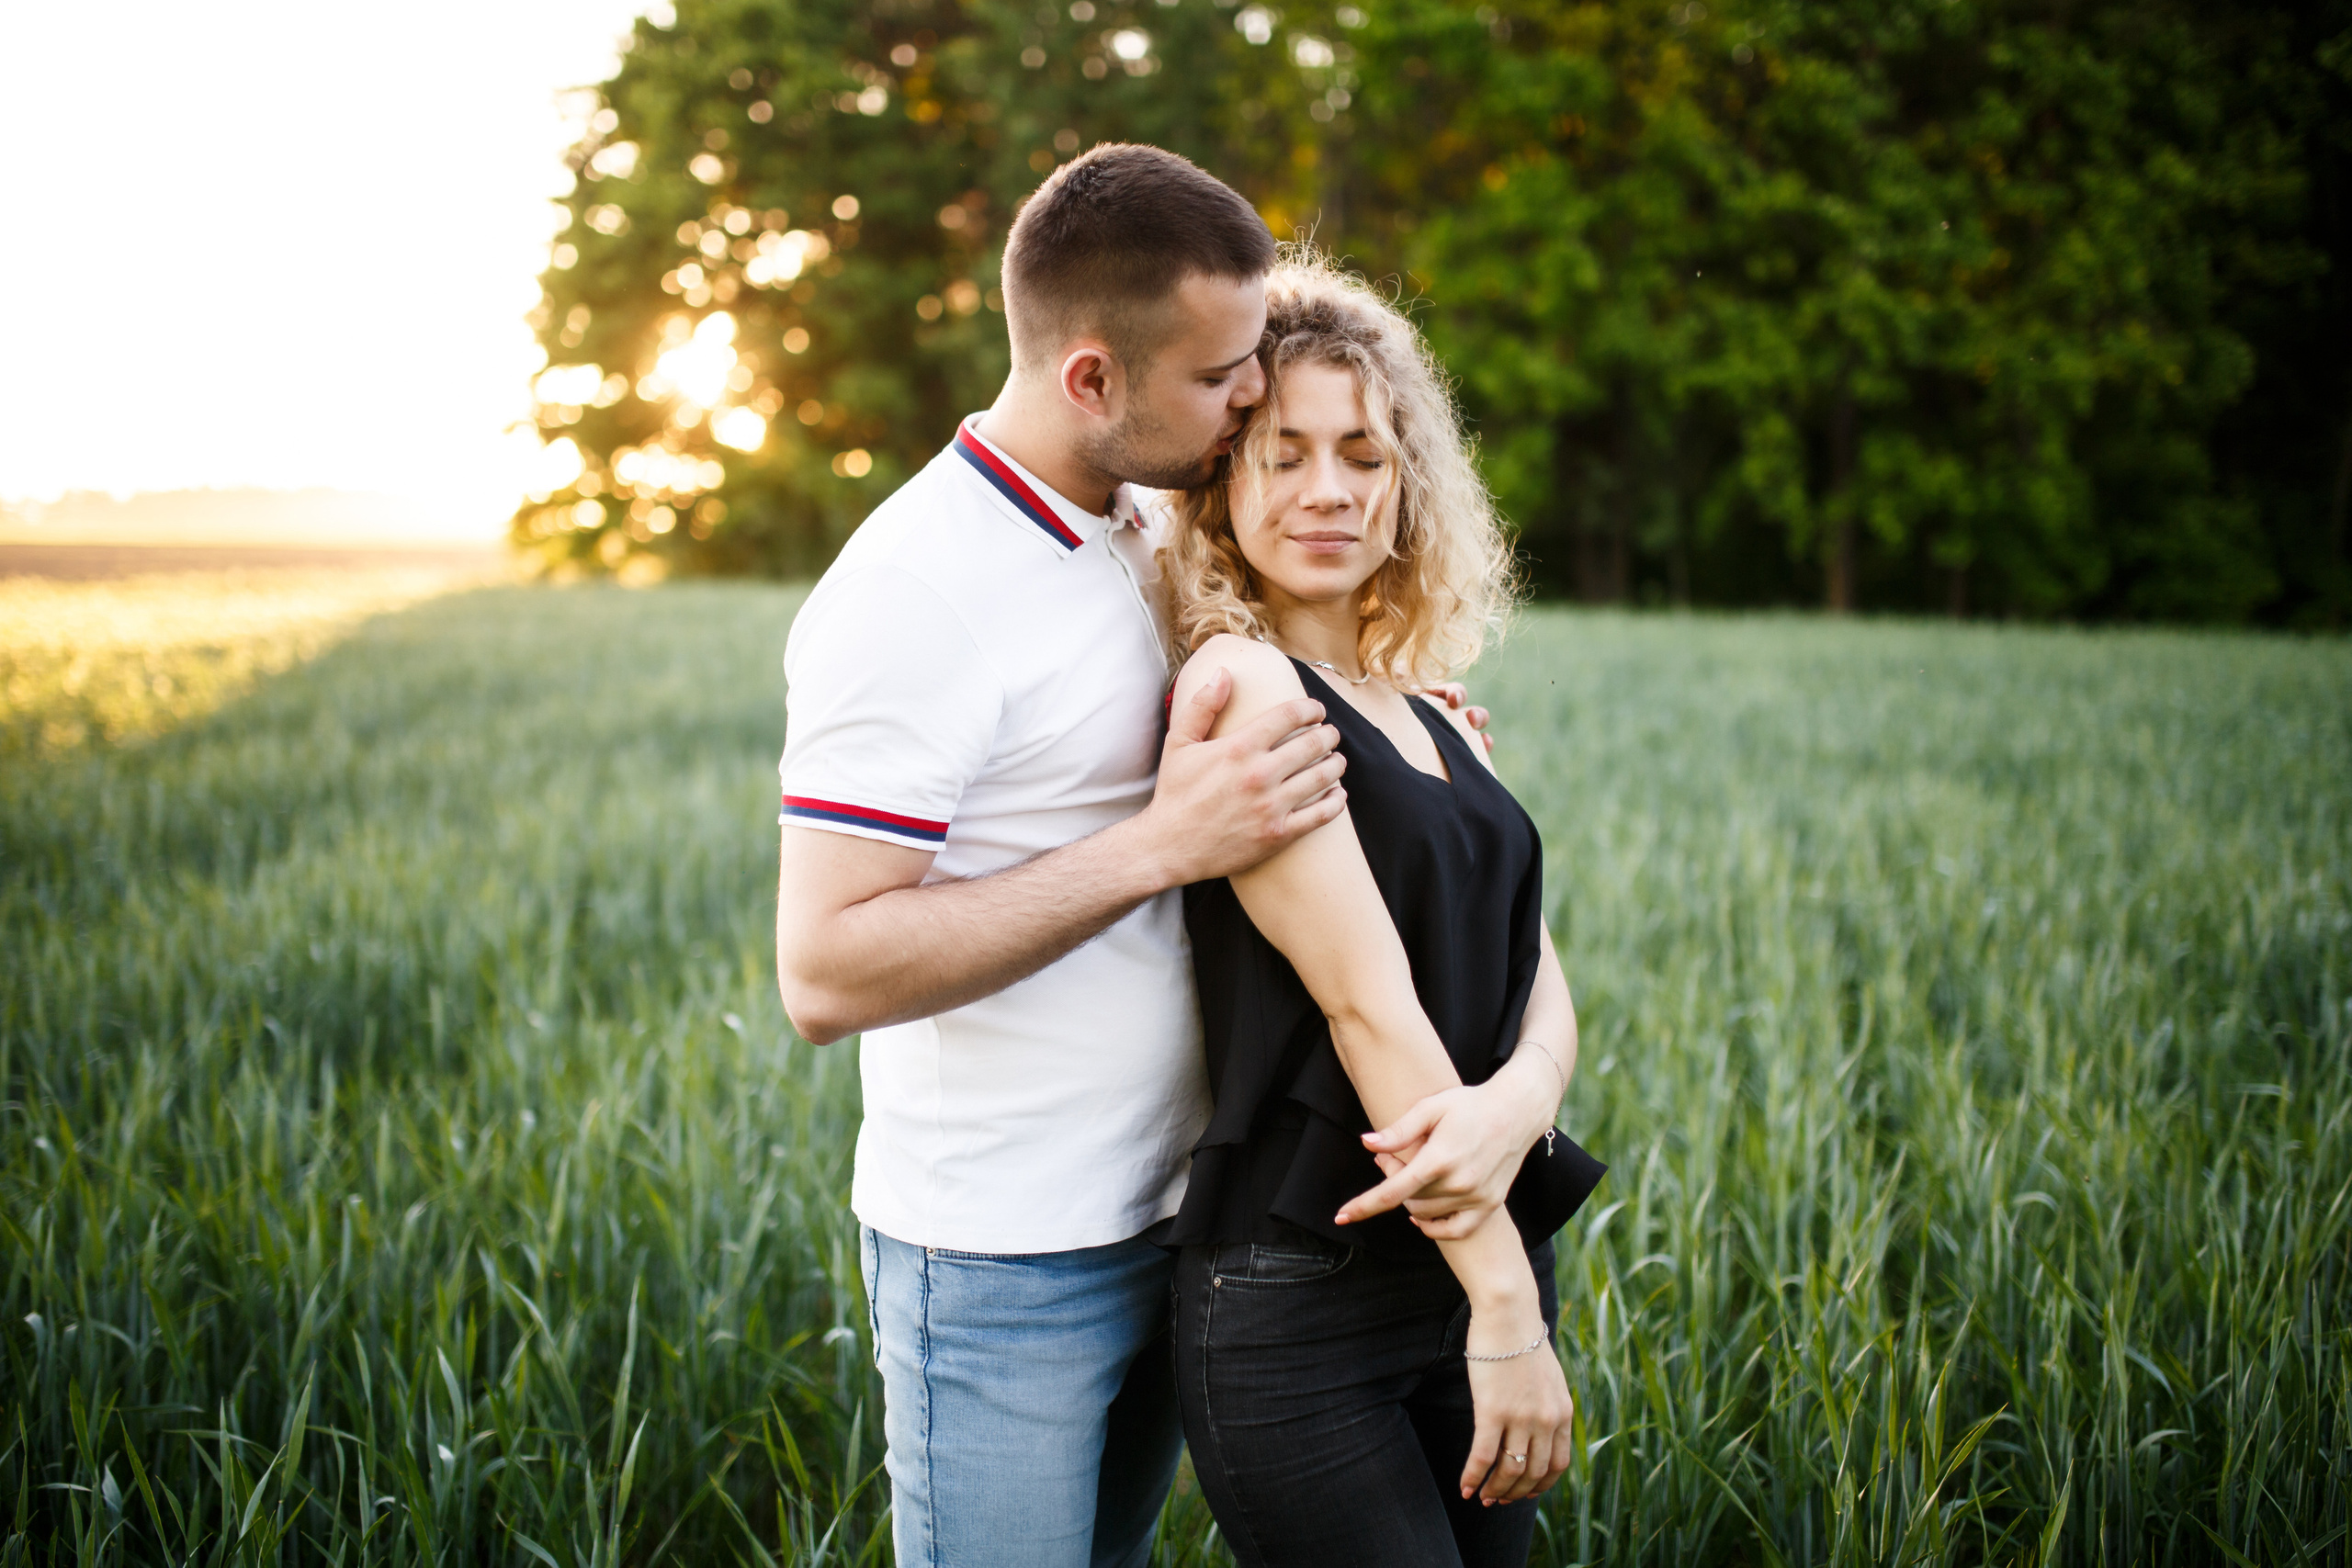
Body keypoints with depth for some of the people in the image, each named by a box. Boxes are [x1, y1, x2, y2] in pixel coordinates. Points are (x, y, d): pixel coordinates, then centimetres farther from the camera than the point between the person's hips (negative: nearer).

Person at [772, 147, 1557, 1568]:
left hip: (1167, 1222, 8)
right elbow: (828, 972, -24)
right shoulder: (914, 589, -19)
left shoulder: (1138, 543, 8)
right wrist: (1163, 847, -27)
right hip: (1002, 1261, -8)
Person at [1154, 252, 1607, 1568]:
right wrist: (1506, 1304, -18)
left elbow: (1539, 981, 5)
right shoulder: (1240, 684, -10)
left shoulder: (1432, 718, 13)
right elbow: (1369, 1001, -16)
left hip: (1476, 1256, 7)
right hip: (1300, 1301, -7)